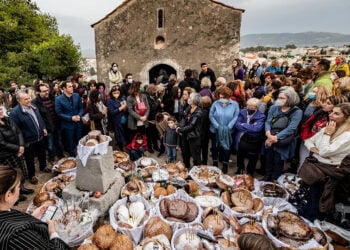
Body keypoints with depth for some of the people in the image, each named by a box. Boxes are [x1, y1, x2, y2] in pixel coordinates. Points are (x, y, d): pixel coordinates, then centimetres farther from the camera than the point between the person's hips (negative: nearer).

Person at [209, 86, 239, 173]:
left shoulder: (235, 104, -3)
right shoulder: (216, 103, -3)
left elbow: (235, 117, -10)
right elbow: (211, 115, -7)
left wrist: (228, 127, -21)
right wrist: (217, 126, -17)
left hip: (228, 132, -1)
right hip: (215, 131, 1)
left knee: (226, 148, 10)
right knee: (215, 147, 13)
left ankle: (225, 166, 27)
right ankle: (215, 164, 31)